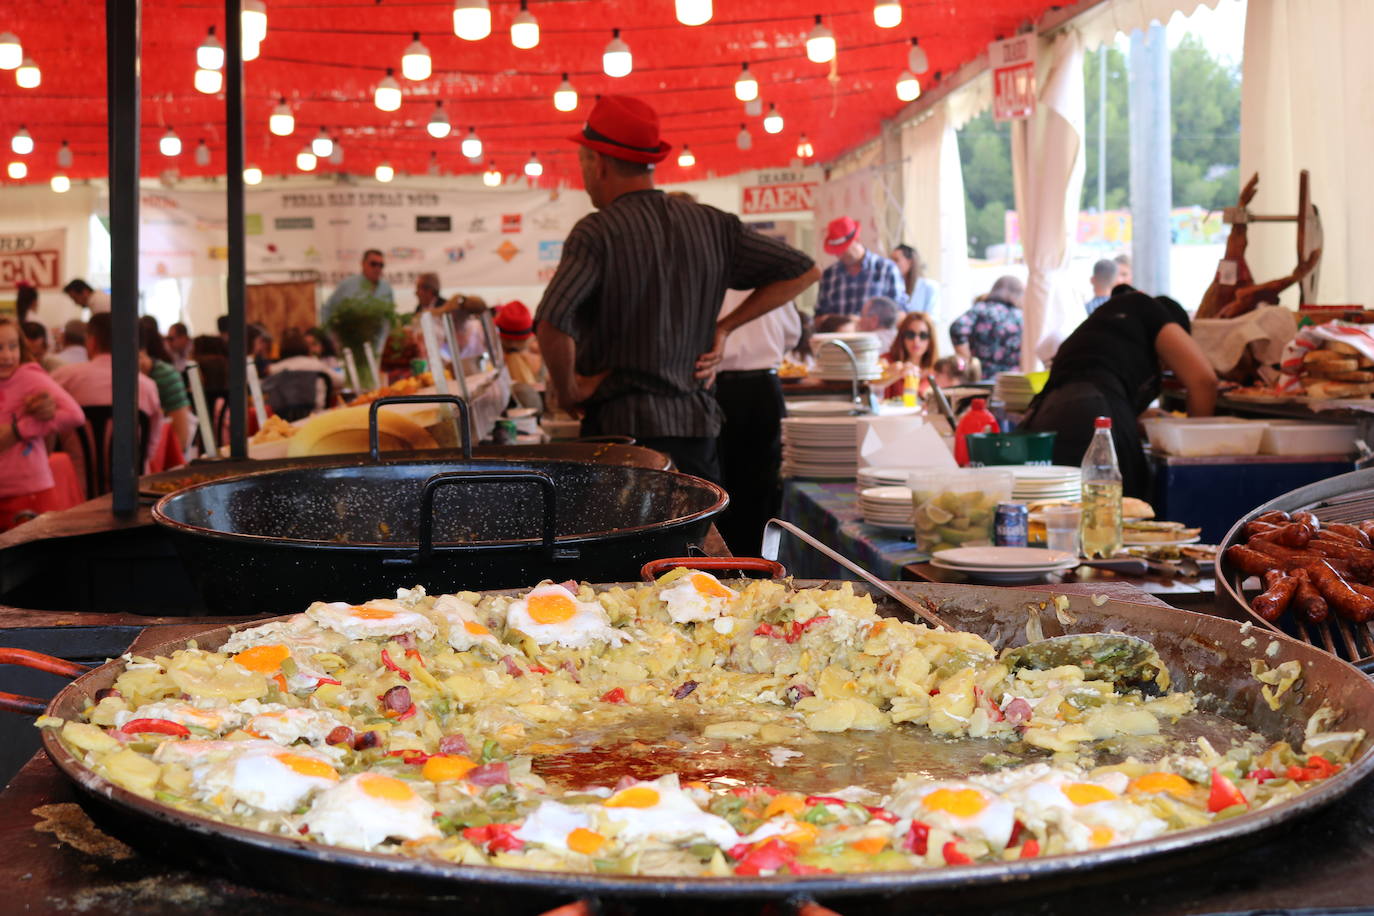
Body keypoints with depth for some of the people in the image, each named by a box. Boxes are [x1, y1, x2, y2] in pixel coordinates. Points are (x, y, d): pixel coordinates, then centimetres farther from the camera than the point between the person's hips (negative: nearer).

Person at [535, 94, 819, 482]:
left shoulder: (598, 232, -10)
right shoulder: (712, 225, 7)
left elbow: (552, 323, -25)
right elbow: (803, 271, 12)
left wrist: (568, 391, -8)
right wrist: (723, 327, 10)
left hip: (621, 426, -5)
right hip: (698, 425, 5)